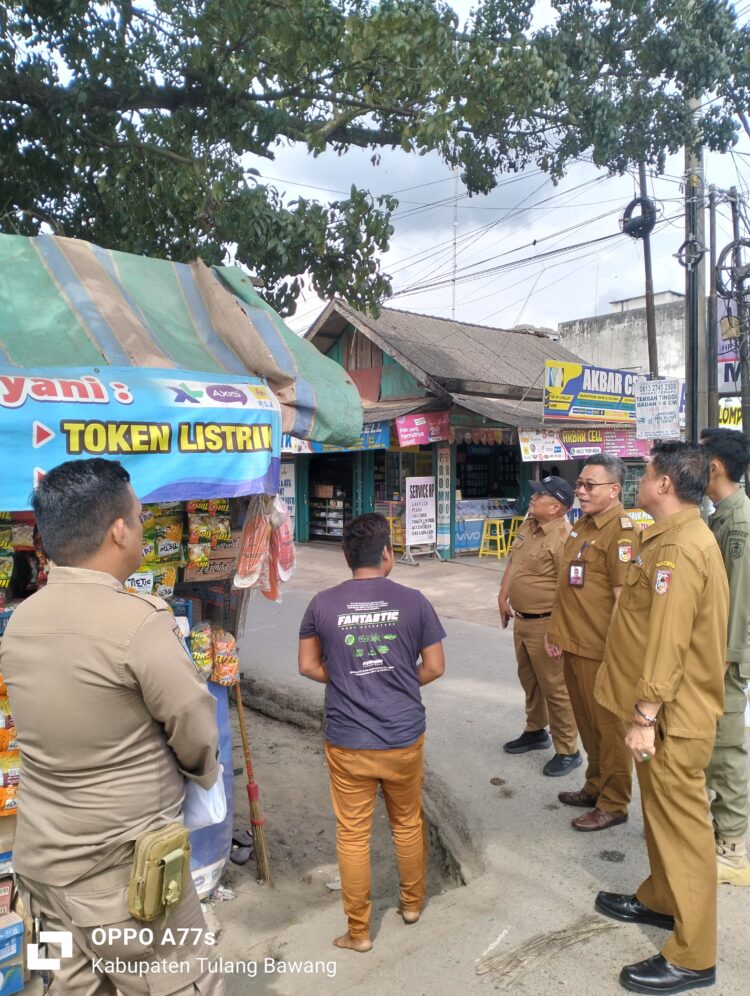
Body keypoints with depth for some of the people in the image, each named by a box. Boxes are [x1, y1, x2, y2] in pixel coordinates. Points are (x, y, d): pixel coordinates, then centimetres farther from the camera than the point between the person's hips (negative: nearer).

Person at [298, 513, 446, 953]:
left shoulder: (323, 603, -8)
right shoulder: (413, 601, -9)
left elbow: (309, 666, 2)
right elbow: (435, 667, -2)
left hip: (347, 742, -1)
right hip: (404, 737, 1)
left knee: (353, 835, 14)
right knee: (408, 824, 23)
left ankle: (358, 931, 28)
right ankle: (413, 903, 43)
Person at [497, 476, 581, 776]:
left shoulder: (563, 537, -23)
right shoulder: (528, 525, 7)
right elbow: (513, 563, 19)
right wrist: (503, 597, 17)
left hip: (545, 624, -9)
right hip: (522, 619, 9)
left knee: (555, 688, 1)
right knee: (529, 680, 23)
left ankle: (567, 751, 15)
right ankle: (535, 732, 41)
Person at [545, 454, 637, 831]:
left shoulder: (621, 531, -16)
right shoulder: (582, 525, 11)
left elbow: (623, 598, -19)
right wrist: (556, 629, 16)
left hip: (599, 649, -8)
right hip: (573, 644, 8)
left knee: (608, 727, 7)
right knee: (587, 722, 21)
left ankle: (613, 804, 22)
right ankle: (595, 787, 37)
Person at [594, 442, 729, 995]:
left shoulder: (679, 548, -23)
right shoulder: (680, 538, 11)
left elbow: (668, 643, -26)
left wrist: (644, 716, -22)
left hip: (675, 716, -10)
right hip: (669, 707, 10)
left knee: (681, 823, 1)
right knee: (662, 812, 23)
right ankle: (661, 899, 41)